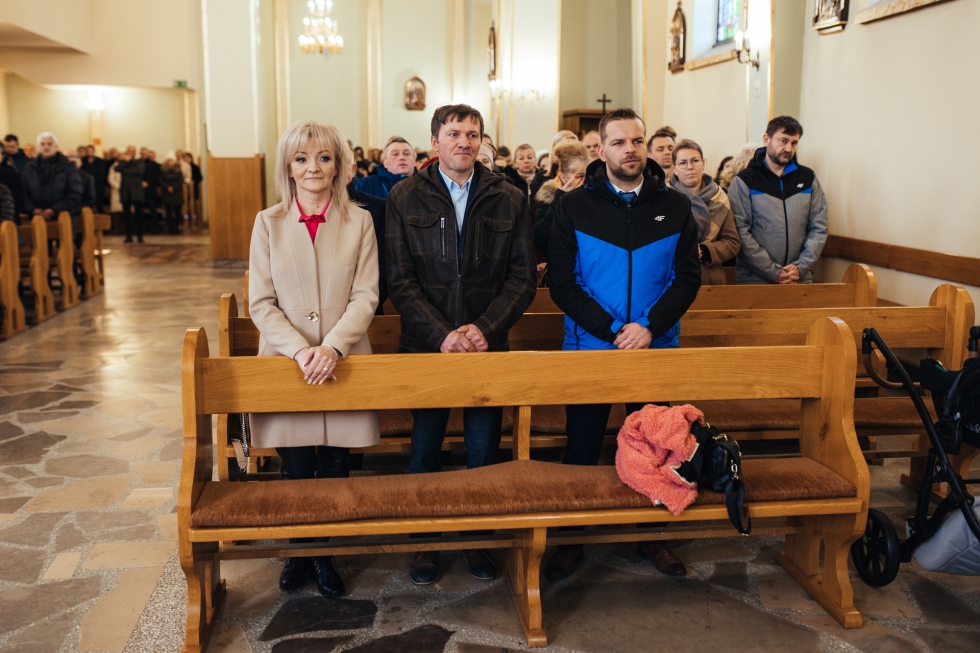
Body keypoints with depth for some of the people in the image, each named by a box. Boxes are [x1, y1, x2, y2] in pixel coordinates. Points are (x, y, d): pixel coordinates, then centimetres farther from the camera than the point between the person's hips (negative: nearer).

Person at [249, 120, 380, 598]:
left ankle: (326, 554, 25)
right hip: (286, 362, 0)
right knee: (295, 468, 4)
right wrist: (299, 350, -15)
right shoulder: (268, 223, 4)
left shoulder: (359, 222, 3)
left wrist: (333, 347, -18)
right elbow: (261, 302, -1)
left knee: (335, 468, 5)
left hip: (342, 362, 0)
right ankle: (299, 552, 27)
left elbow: (365, 297, -3)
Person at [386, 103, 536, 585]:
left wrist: (485, 328, -14)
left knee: (484, 452, 9)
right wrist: (441, 334, -16)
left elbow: (523, 278, 1)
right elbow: (400, 280, -5)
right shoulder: (405, 199, 1)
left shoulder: (509, 200, 4)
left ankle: (479, 539, 27)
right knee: (425, 451, 9)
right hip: (427, 346, 0)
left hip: (488, 345, 1)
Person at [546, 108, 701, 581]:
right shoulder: (575, 207, -3)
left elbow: (688, 277, -1)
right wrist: (613, 329, -17)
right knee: (581, 448, 8)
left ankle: (651, 535, 30)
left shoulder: (674, 206, 2)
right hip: (589, 347, -1)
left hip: (657, 348, 2)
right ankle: (572, 539, 24)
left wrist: (650, 326, -16)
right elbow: (562, 282, -7)